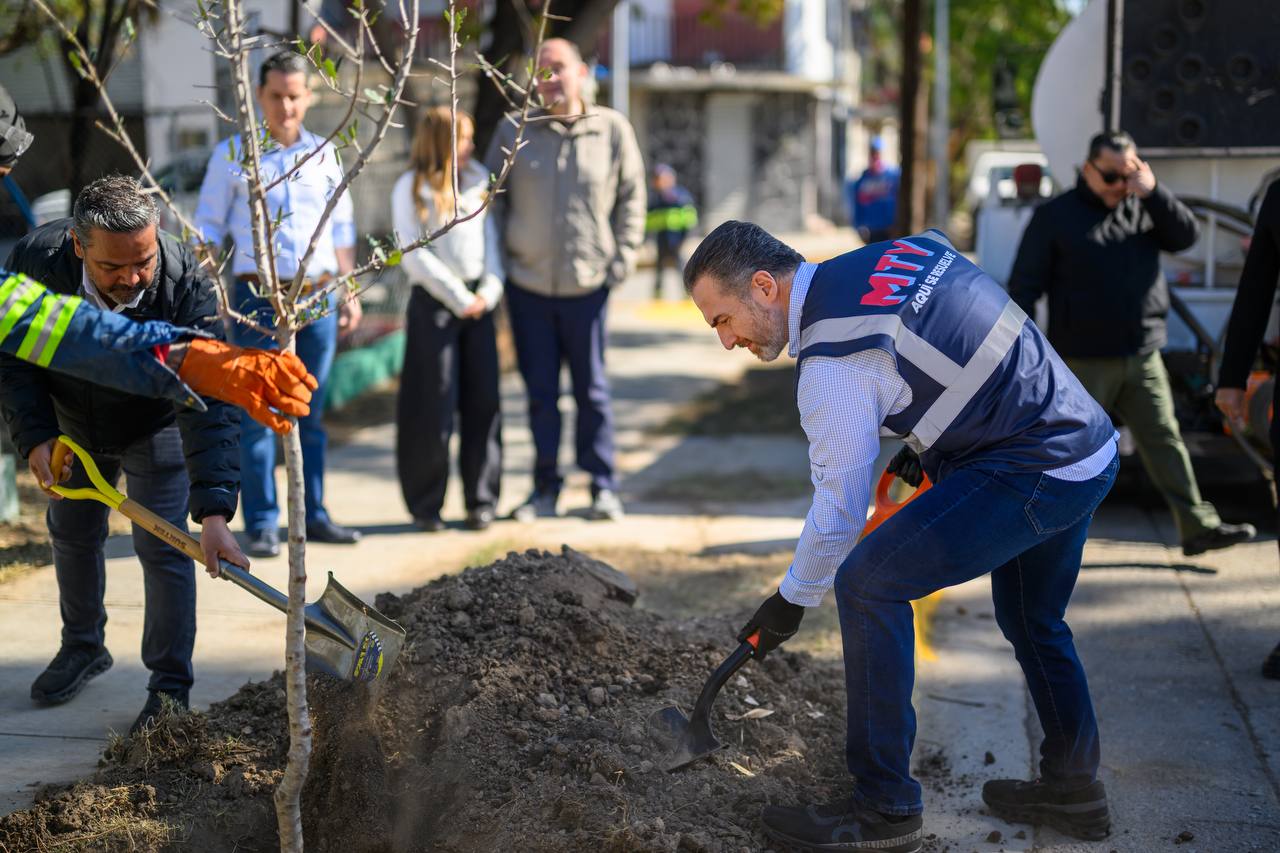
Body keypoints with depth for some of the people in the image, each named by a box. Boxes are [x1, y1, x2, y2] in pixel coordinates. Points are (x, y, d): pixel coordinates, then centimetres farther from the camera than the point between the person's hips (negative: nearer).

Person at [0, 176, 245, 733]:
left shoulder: (185, 284, -38)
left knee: (164, 550, -7)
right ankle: (84, 646, 40)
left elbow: (208, 403, -42)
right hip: (73, 421, 3)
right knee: (72, 535, 17)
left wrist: (214, 512, -49)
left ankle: (169, 687, 5)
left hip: (155, 427, -3)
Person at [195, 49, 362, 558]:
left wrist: (350, 292, 13)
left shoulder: (323, 153, 11)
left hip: (318, 297, 3)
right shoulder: (233, 154, 1)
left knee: (311, 414, 9)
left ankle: (313, 516, 16)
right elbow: (208, 228, 3)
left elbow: (342, 227, 17)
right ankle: (262, 525, -1)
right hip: (259, 298, -3)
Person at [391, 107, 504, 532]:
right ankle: (426, 505, 10)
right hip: (433, 303, -4)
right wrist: (457, 297, -10)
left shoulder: (478, 179, 11)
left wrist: (491, 288, -3)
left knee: (483, 401, 3)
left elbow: (491, 235, 12)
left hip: (478, 301, 4)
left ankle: (481, 501, 12)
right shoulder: (411, 188, -2)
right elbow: (411, 253, -7)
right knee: (432, 407, 0)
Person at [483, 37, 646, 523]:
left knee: (591, 388, 5)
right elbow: (492, 198, 10)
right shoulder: (514, 133, 1)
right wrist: (498, 262, 3)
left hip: (587, 286, -1)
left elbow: (631, 197, 7)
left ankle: (603, 487, 14)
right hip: (527, 285, 1)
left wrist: (622, 259, 0)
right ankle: (545, 489, 16)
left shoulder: (613, 130, -1)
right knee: (540, 392, 7)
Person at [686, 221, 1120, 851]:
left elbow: (839, 509, -10)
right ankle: (1073, 788, 41)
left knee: (867, 583, -10)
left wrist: (792, 600, 5)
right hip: (1093, 449, 10)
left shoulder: (830, 362, -17)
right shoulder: (899, 251, 8)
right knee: (1032, 621, 27)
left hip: (1030, 474, -10)